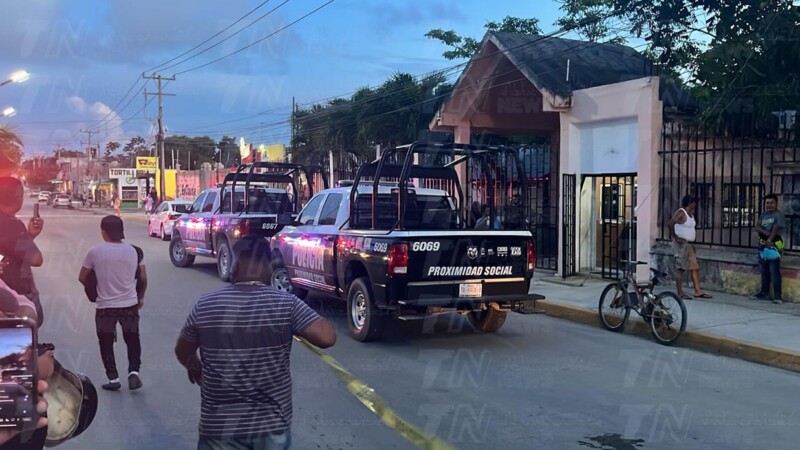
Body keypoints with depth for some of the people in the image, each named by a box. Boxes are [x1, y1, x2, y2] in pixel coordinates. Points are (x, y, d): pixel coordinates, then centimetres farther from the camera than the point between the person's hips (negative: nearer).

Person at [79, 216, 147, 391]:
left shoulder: (95, 252, -8)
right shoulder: (133, 251, -1)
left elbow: (82, 278, 2)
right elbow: (143, 278, 5)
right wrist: (140, 297, 21)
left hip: (105, 306, -2)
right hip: (130, 304, 2)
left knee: (106, 343, 14)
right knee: (132, 340, 18)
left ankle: (113, 378, 15)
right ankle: (134, 371, 4)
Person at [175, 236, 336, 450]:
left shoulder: (205, 305, -7)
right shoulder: (286, 304, -12)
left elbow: (182, 352, 8)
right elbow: (327, 337, -18)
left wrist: (195, 368, 30)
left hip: (220, 427, 0)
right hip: (272, 425, 0)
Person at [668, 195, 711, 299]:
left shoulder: (691, 214, 15)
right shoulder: (681, 212, -13)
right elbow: (670, 223, -26)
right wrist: (675, 237, -23)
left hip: (689, 245, 9)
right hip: (681, 244, -9)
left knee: (695, 267, 7)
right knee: (681, 269, -7)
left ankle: (698, 291, 11)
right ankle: (680, 293, -5)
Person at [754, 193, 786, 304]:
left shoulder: (779, 215, -7)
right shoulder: (763, 214, 15)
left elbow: (776, 229, -19)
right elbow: (757, 227, 5)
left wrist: (769, 240, -31)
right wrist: (766, 233, -15)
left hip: (773, 246, -7)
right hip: (762, 245, 7)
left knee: (774, 271, -10)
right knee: (764, 271, 12)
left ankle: (777, 295, -9)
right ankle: (765, 293, 20)